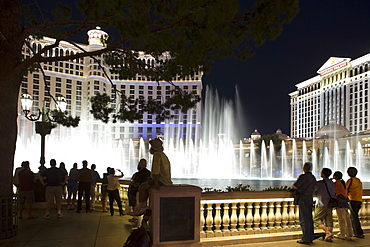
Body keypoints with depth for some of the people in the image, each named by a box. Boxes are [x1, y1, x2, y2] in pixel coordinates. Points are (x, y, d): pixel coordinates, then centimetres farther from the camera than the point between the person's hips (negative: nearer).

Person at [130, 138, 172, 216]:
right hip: (166, 180, 10)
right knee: (144, 186, 19)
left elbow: (156, 170, -21)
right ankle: (144, 206, 16)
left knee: (141, 187, -6)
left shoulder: (157, 155, -13)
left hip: (161, 180, -10)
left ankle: (139, 208, 3)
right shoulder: (163, 155, 18)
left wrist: (156, 183, -22)